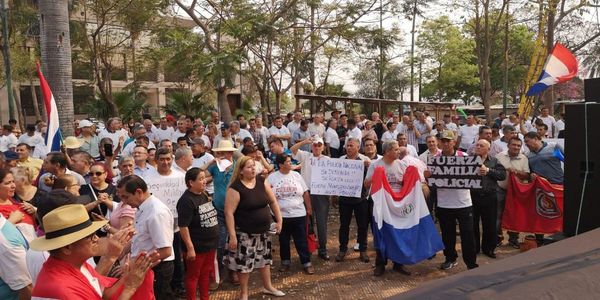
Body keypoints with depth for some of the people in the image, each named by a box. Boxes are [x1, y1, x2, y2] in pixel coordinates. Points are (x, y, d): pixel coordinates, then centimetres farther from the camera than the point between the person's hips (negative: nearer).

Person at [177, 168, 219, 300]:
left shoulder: (205, 195, 5)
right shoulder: (186, 201, -21)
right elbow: (183, 226, -23)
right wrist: (190, 248, -23)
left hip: (209, 244, 8)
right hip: (197, 247, -8)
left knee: (205, 274, 20)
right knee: (193, 276, 8)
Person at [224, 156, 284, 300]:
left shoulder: (262, 181, -2)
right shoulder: (235, 188, -18)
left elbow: (273, 202, 7)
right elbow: (229, 212, -18)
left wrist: (279, 220, 4)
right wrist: (232, 235, -20)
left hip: (263, 230, 5)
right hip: (245, 233, -5)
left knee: (265, 258, 19)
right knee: (244, 262, 5)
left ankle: (268, 287, 38)